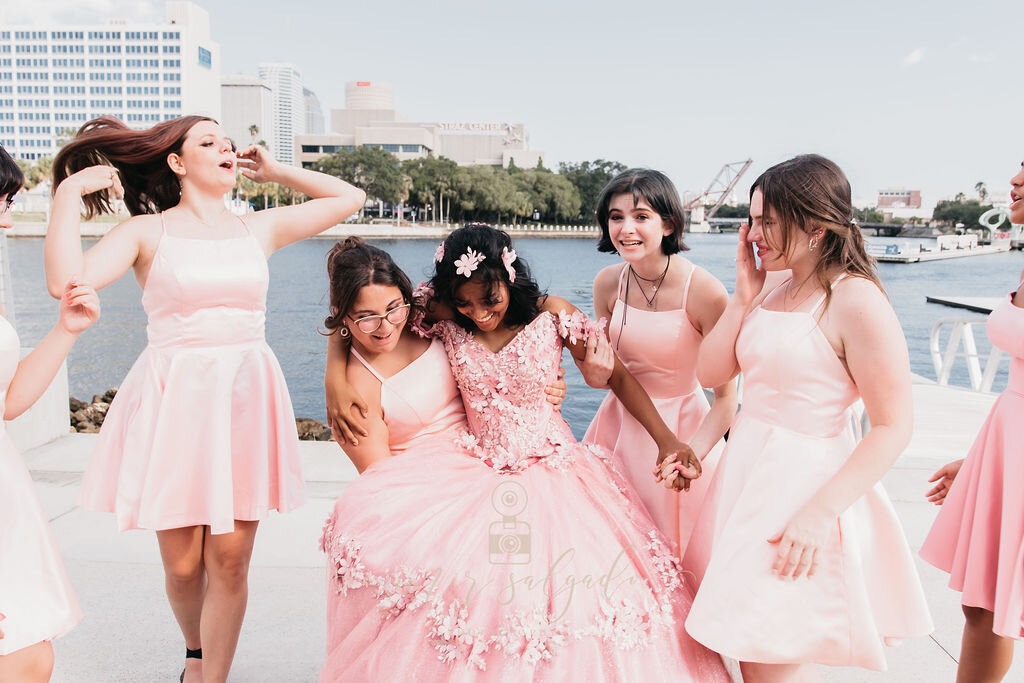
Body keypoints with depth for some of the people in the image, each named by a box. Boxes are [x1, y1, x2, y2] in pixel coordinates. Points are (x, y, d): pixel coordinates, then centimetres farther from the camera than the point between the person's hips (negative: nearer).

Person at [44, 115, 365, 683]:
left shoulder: (260, 228, 11)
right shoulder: (147, 231, 1)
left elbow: (349, 198, 15)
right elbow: (67, 280, -14)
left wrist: (274, 171, 16)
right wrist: (68, 194, -8)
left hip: (244, 400, 2)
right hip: (175, 400, -2)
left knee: (230, 560, 0)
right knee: (182, 563, 7)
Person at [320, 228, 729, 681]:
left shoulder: (551, 315, -5)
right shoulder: (443, 323, -2)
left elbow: (618, 376, 1)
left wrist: (666, 439, -7)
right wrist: (338, 384, -6)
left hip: (550, 473, -1)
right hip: (476, 474, 1)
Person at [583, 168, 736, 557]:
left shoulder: (704, 290, -21)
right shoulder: (608, 283, -6)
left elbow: (726, 399, -18)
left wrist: (689, 455, -29)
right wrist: (592, 364, -15)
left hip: (683, 429, -4)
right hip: (620, 423, 4)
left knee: (677, 551, 11)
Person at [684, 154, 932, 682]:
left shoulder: (855, 301, -15)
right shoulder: (774, 285, 7)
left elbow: (893, 427, -16)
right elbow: (711, 372, 8)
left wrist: (820, 513, -22)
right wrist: (744, 295, -1)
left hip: (804, 482, -7)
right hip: (749, 474, 7)